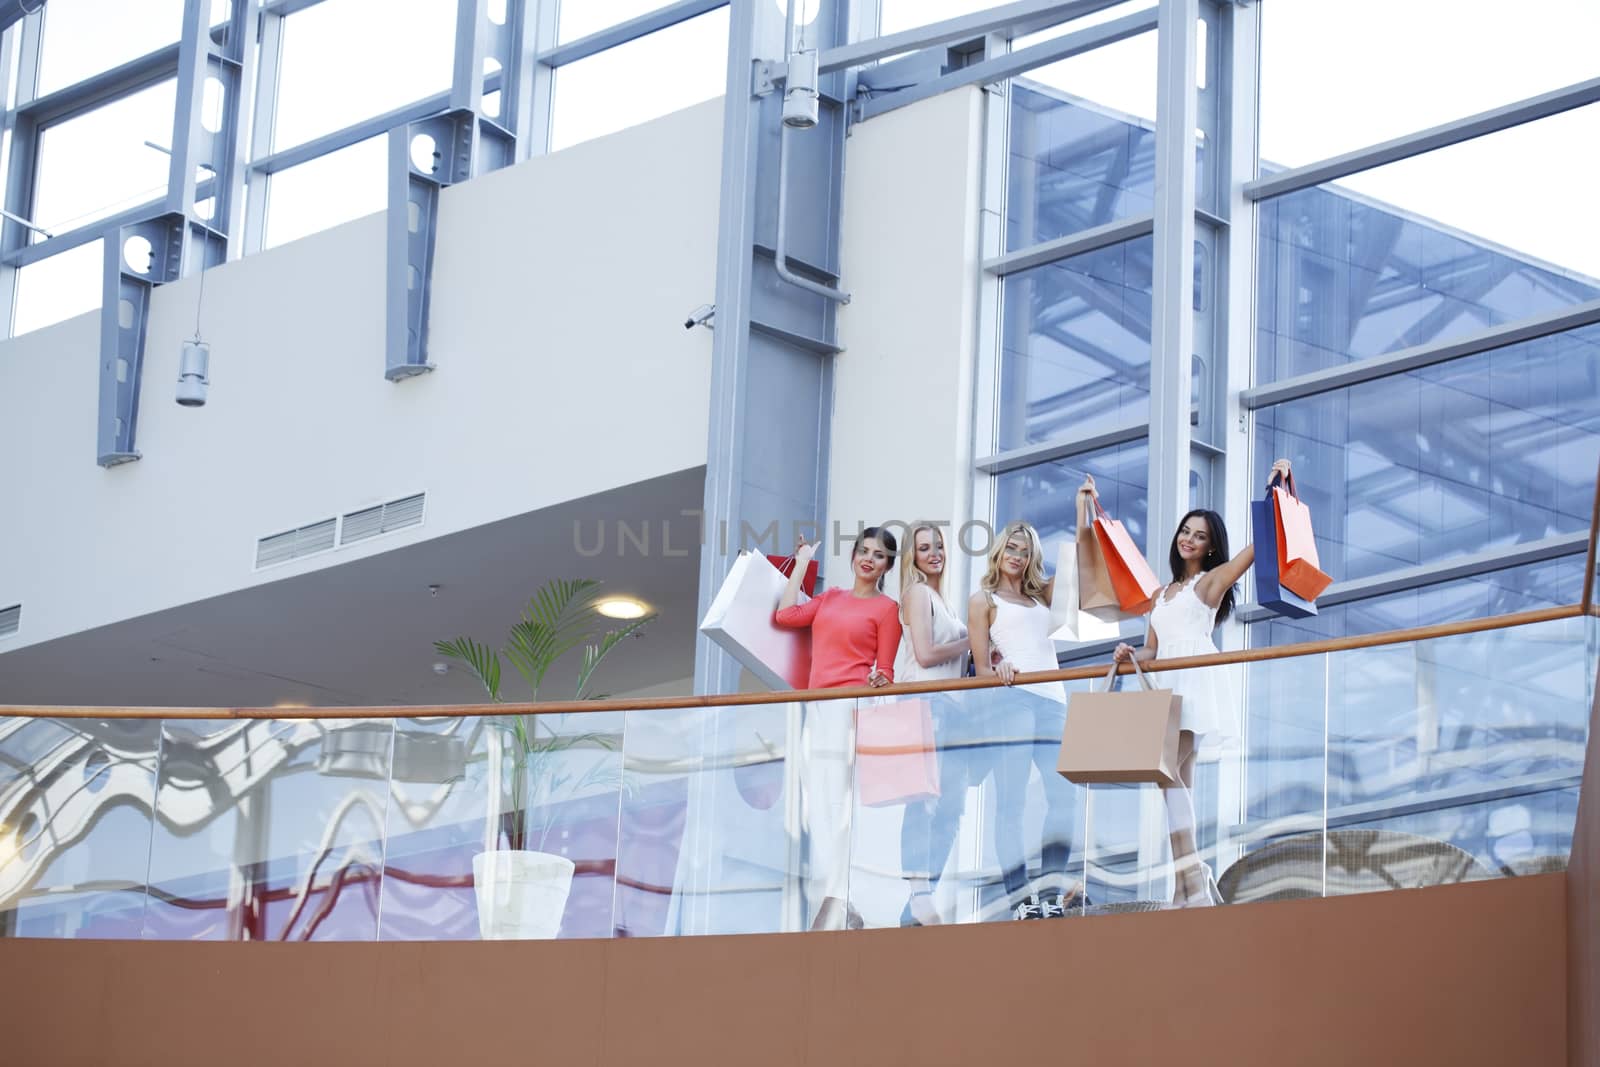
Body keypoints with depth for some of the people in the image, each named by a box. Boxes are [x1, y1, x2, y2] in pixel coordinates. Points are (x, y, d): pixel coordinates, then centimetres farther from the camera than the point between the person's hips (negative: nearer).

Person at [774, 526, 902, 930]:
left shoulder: (886, 608, 4)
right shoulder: (831, 598, 20)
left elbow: (885, 671, 2)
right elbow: (785, 615, 11)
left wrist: (878, 682, -21)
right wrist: (801, 564, 18)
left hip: (849, 709, -6)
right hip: (815, 710, 7)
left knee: (836, 804, -15)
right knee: (813, 803, 2)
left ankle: (838, 909, -18)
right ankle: (823, 897, 5)